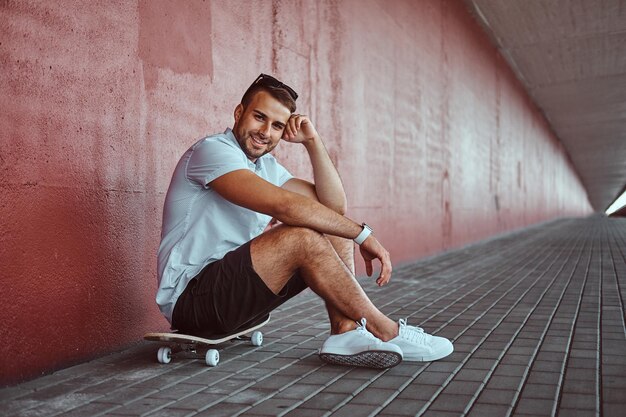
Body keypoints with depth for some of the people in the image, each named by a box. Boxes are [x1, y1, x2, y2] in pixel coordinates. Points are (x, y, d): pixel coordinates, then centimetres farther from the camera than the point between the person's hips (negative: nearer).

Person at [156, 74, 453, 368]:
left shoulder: (267, 166, 14)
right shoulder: (212, 150, -14)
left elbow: (334, 205, 5)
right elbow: (284, 205, -27)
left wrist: (312, 141, -2)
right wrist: (363, 234, -22)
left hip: (237, 287, 9)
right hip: (189, 298, -9)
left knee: (335, 230, 0)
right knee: (302, 238, -28)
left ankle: (346, 330, -18)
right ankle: (385, 332, -15)